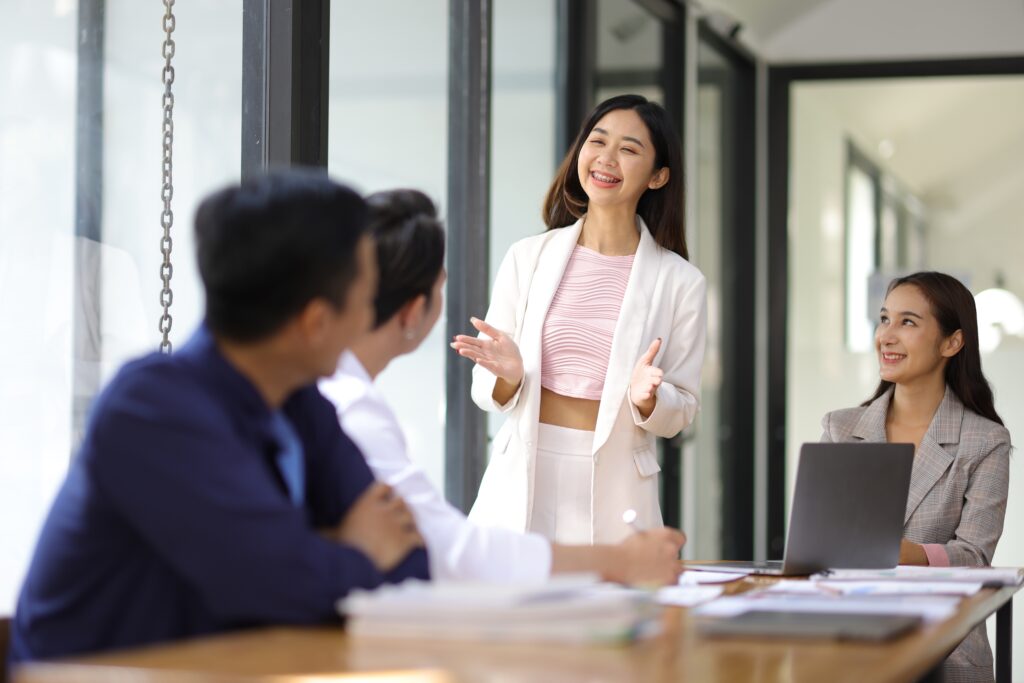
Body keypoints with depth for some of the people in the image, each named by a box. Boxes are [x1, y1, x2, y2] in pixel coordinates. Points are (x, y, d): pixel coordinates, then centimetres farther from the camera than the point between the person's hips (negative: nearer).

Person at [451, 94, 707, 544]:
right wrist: (509, 376, -15)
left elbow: (681, 411, 3)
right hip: (522, 481, 1)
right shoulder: (527, 258, 3)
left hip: (613, 491, -1)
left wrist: (647, 399, -17)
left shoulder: (680, 283, 1)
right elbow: (487, 391, 6)